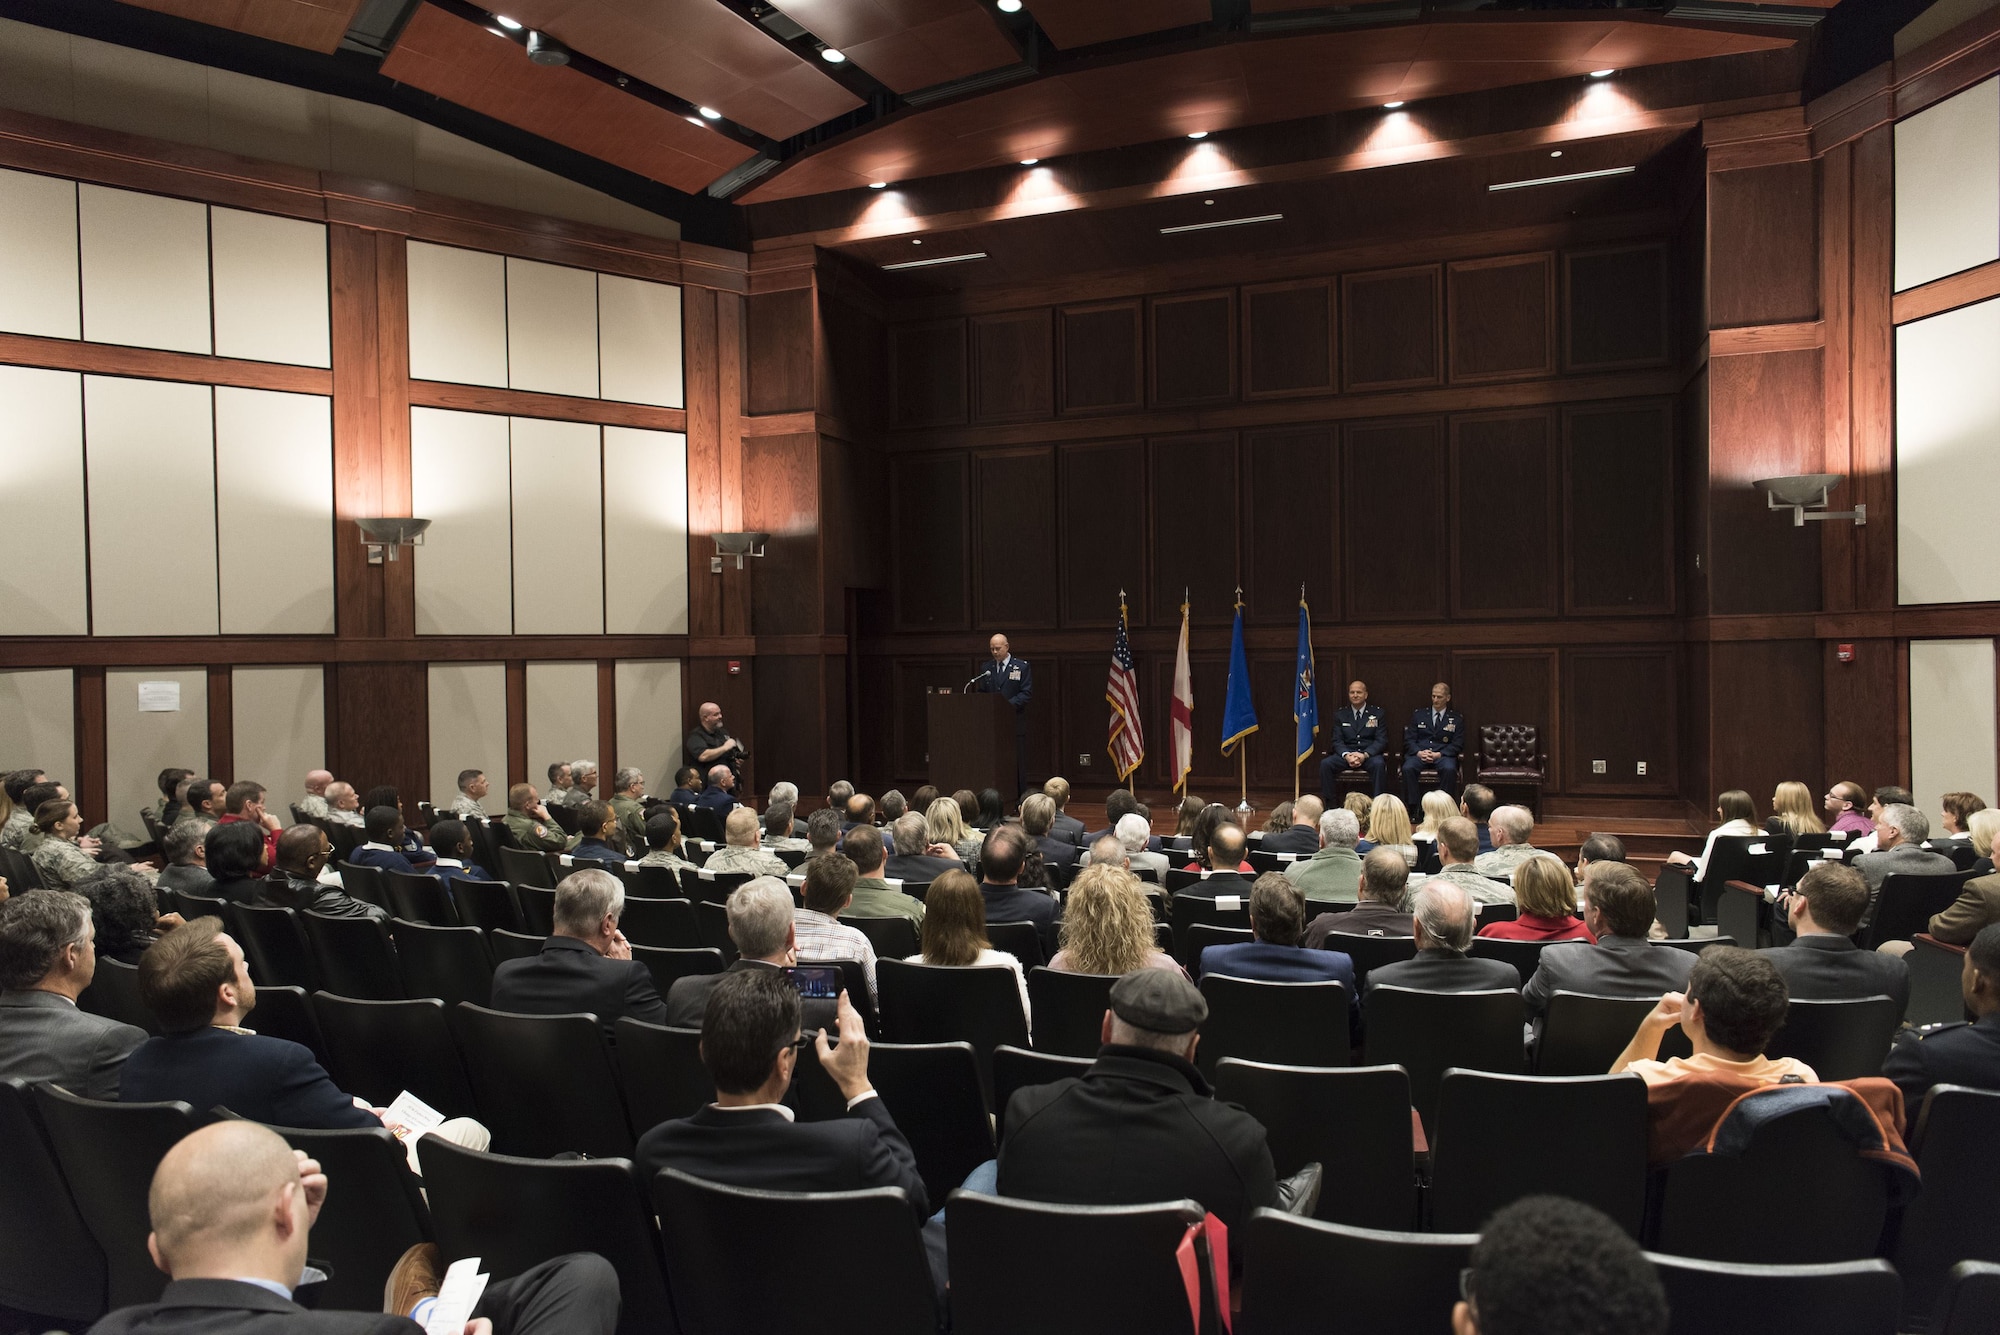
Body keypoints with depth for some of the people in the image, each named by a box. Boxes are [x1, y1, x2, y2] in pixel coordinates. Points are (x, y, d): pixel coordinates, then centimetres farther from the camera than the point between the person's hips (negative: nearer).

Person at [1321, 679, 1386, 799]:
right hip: (1346, 754, 2)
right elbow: (1337, 740, 6)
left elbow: (1381, 740, 0)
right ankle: (1329, 804, -19)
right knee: (1325, 764, -26)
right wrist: (1346, 755, -16)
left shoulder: (1377, 714, 8)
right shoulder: (1340, 714, 12)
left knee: (1379, 764, -36)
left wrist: (1365, 755, -18)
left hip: (1370, 755, -2)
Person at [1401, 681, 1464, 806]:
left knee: (1449, 769, -35)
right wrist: (1419, 752, -12)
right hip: (1419, 754, 1)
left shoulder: (1457, 718, 13)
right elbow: (1409, 739, 10)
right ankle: (1413, 808, -26)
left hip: (1443, 755, -1)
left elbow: (1457, 744, 4)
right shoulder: (1418, 713, 16)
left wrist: (1439, 754, -12)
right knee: (1408, 768, -31)